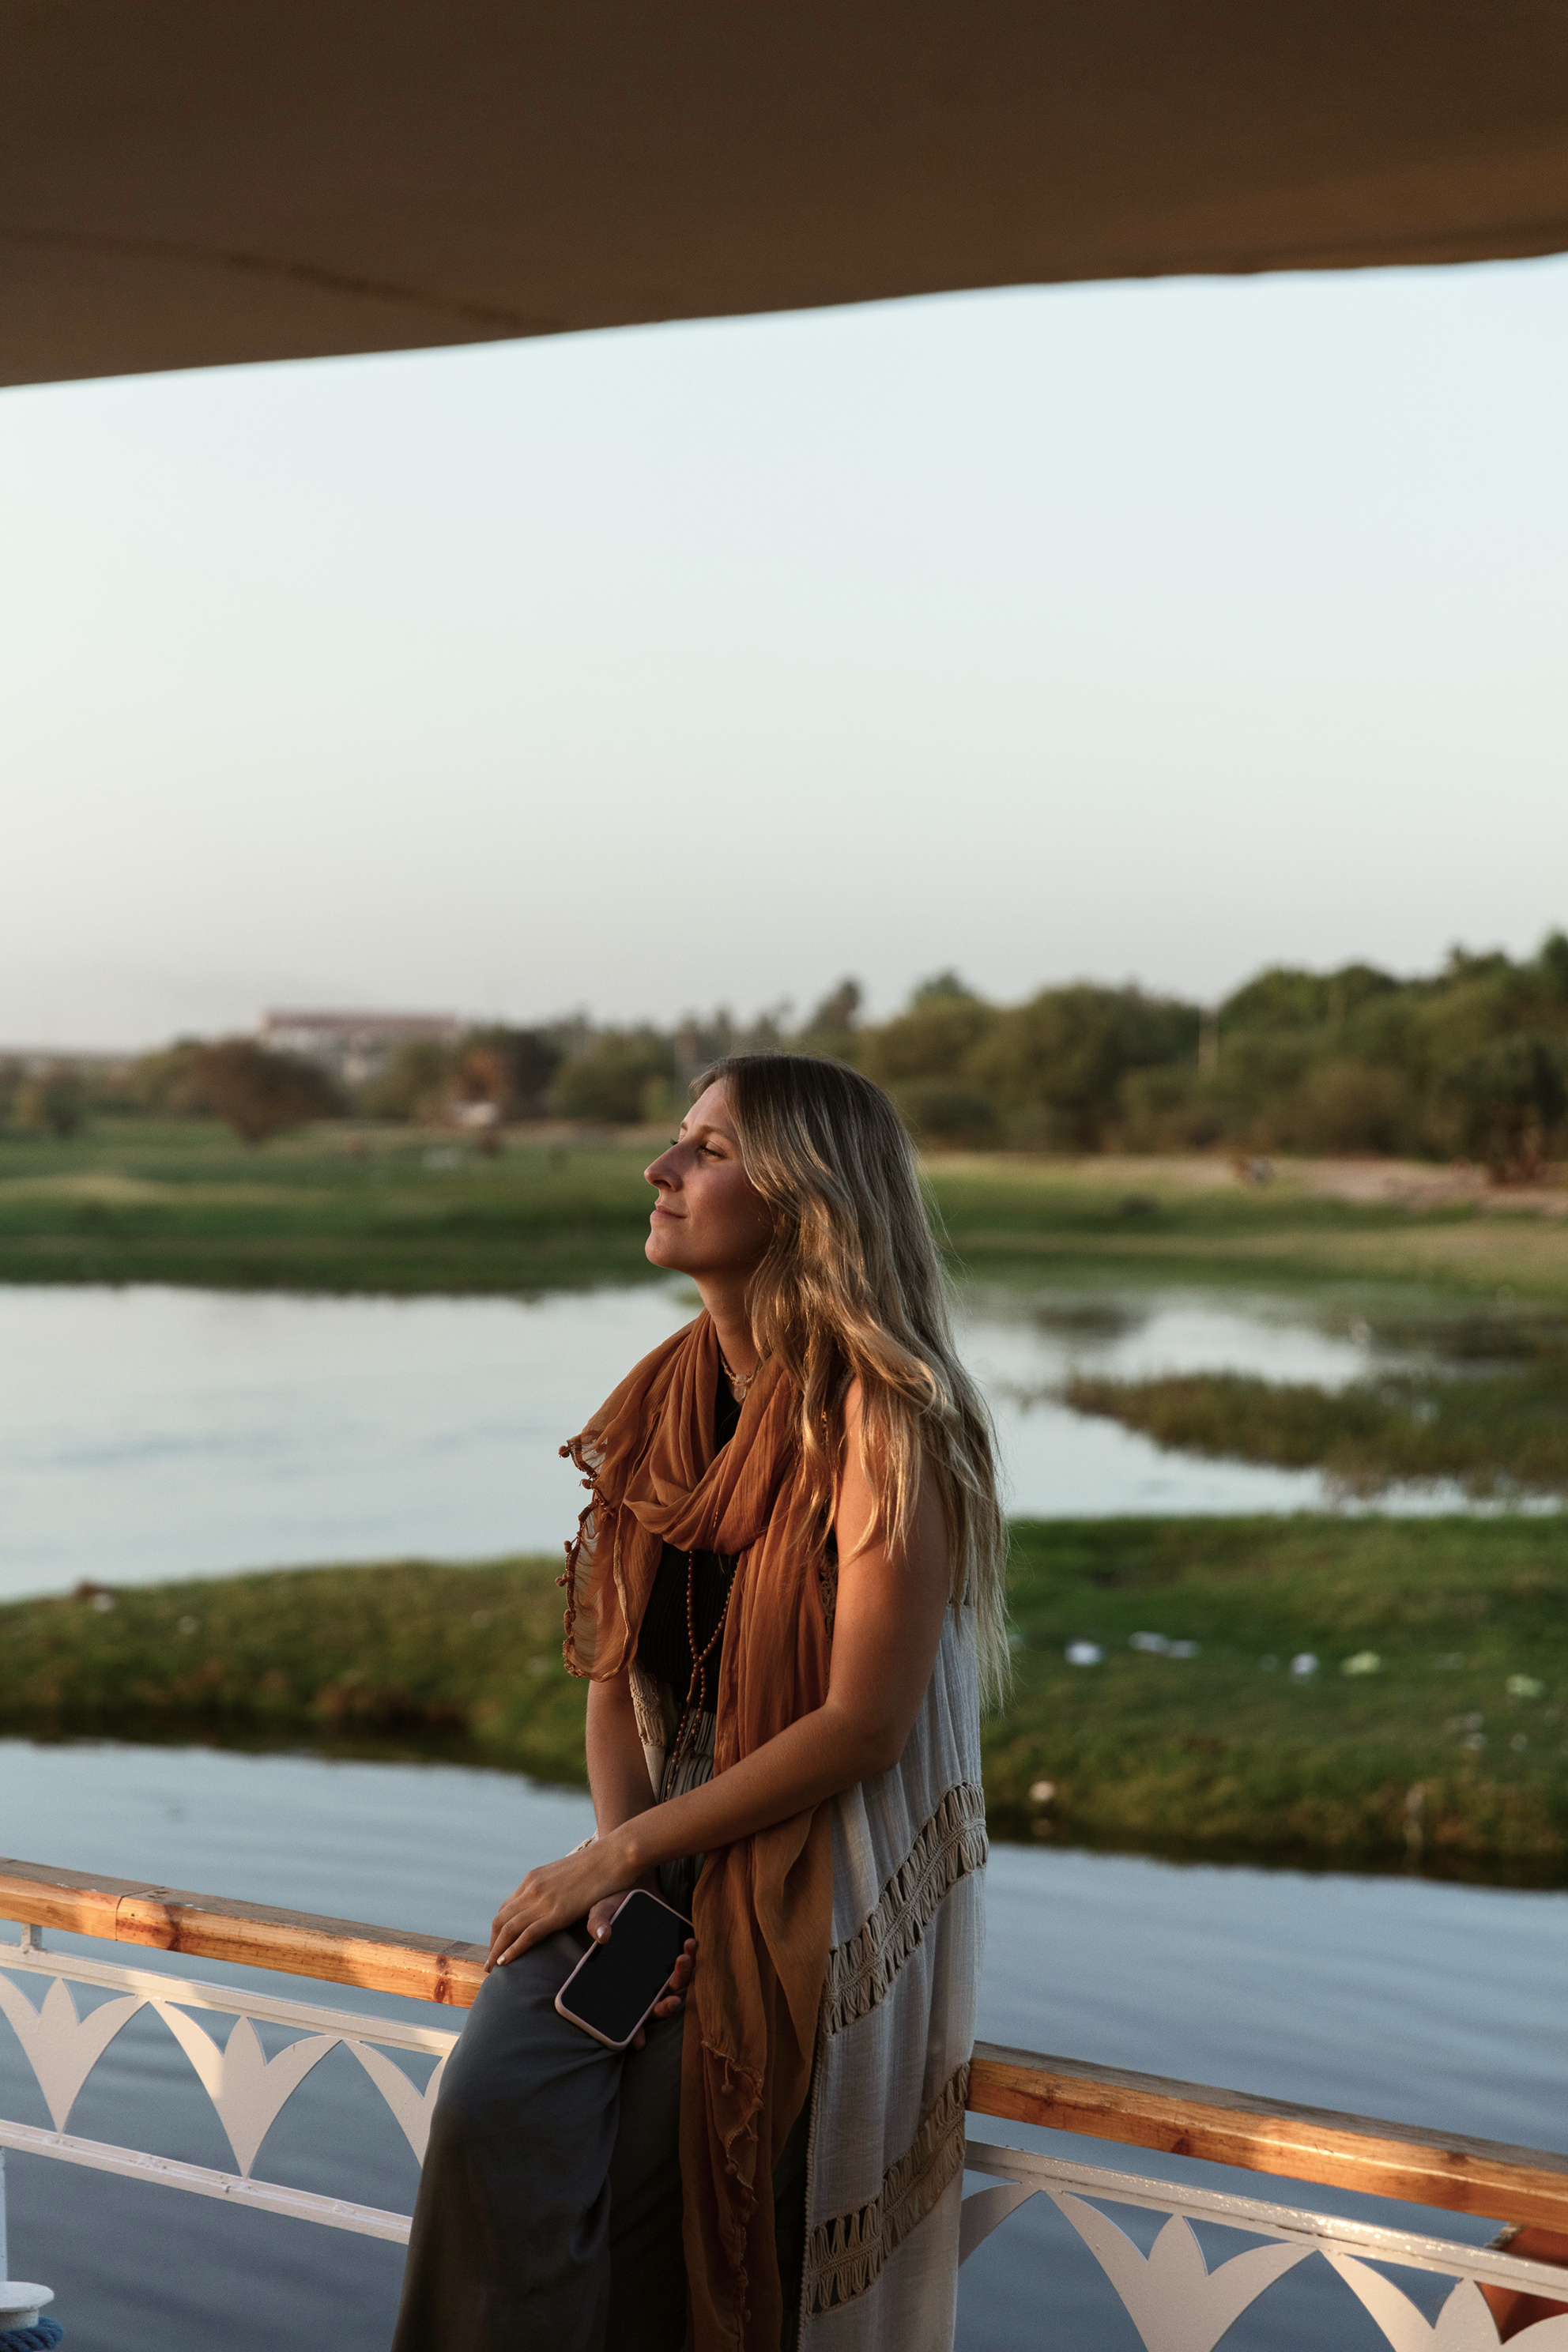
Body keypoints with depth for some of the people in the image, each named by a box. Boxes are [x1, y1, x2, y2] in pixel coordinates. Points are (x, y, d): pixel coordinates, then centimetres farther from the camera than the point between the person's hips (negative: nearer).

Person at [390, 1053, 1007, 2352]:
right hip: (666, 1849, 6)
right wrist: (615, 1859, -6)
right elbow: (617, 1664, 11)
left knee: (642, 2170, -16)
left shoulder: (882, 1420, -15)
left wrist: (623, 1853, -13)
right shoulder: (660, 1400, 7)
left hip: (826, 1874, -5)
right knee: (494, 2111, -16)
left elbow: (861, 1724, -17)